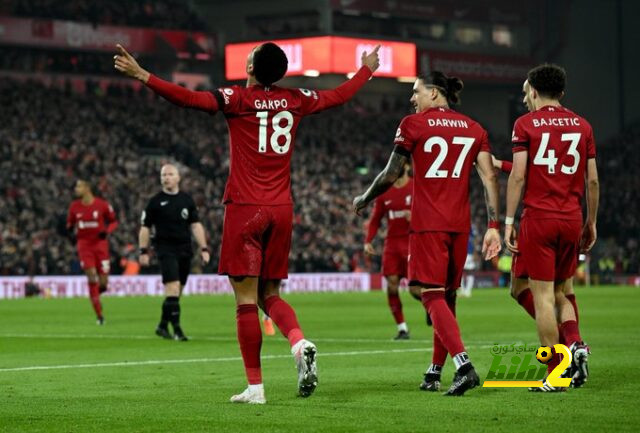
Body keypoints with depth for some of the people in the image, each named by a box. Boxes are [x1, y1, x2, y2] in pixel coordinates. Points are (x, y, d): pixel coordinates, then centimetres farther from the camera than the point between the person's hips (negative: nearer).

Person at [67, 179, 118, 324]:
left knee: (103, 282, -4)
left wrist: (107, 231, -14)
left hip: (100, 243, -1)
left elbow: (113, 221, 5)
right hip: (84, 244, 1)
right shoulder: (74, 206, 3)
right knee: (91, 276, -13)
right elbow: (70, 223, 17)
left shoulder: (102, 205, -6)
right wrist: (71, 232, -4)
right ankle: (99, 315, -7)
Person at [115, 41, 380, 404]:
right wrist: (367, 69, 41)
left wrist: (141, 75, -17)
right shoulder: (295, 100, 8)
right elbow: (339, 96, 24)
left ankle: (255, 387, -3)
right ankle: (300, 343, -13)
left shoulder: (238, 99, -6)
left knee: (246, 300, -2)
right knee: (270, 294, 15)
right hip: (281, 210, 5)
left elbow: (188, 98, -18)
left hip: (245, 208, -5)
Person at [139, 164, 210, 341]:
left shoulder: (187, 200, 9)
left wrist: (203, 248, 3)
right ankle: (176, 330, -16)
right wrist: (143, 252, -1)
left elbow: (196, 225, 10)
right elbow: (145, 227, 4)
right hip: (165, 249, -4)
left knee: (176, 292, 8)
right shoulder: (155, 201, 1)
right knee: (173, 288, -16)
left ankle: (162, 326, 22)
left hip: (185, 250, 4)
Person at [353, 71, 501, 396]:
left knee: (433, 296, -7)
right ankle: (434, 373, 18)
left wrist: (364, 199, 17)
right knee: (447, 297, 14)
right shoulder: (474, 129, 11)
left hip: (427, 223, -5)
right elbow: (489, 178, 2)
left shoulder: (413, 125, -2)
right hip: (460, 223, 5)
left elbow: (391, 175, 1)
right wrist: (493, 226, 1)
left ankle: (464, 365, -26)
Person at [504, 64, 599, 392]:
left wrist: (508, 221, -5)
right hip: (572, 218, 4)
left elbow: (518, 175, -8)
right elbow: (593, 181, 10)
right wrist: (591, 223, 18)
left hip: (538, 217, -4)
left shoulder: (526, 124, -2)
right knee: (561, 291, 18)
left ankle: (555, 376, -3)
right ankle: (576, 344, -7)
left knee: (543, 296, -1)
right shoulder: (582, 126, 10)